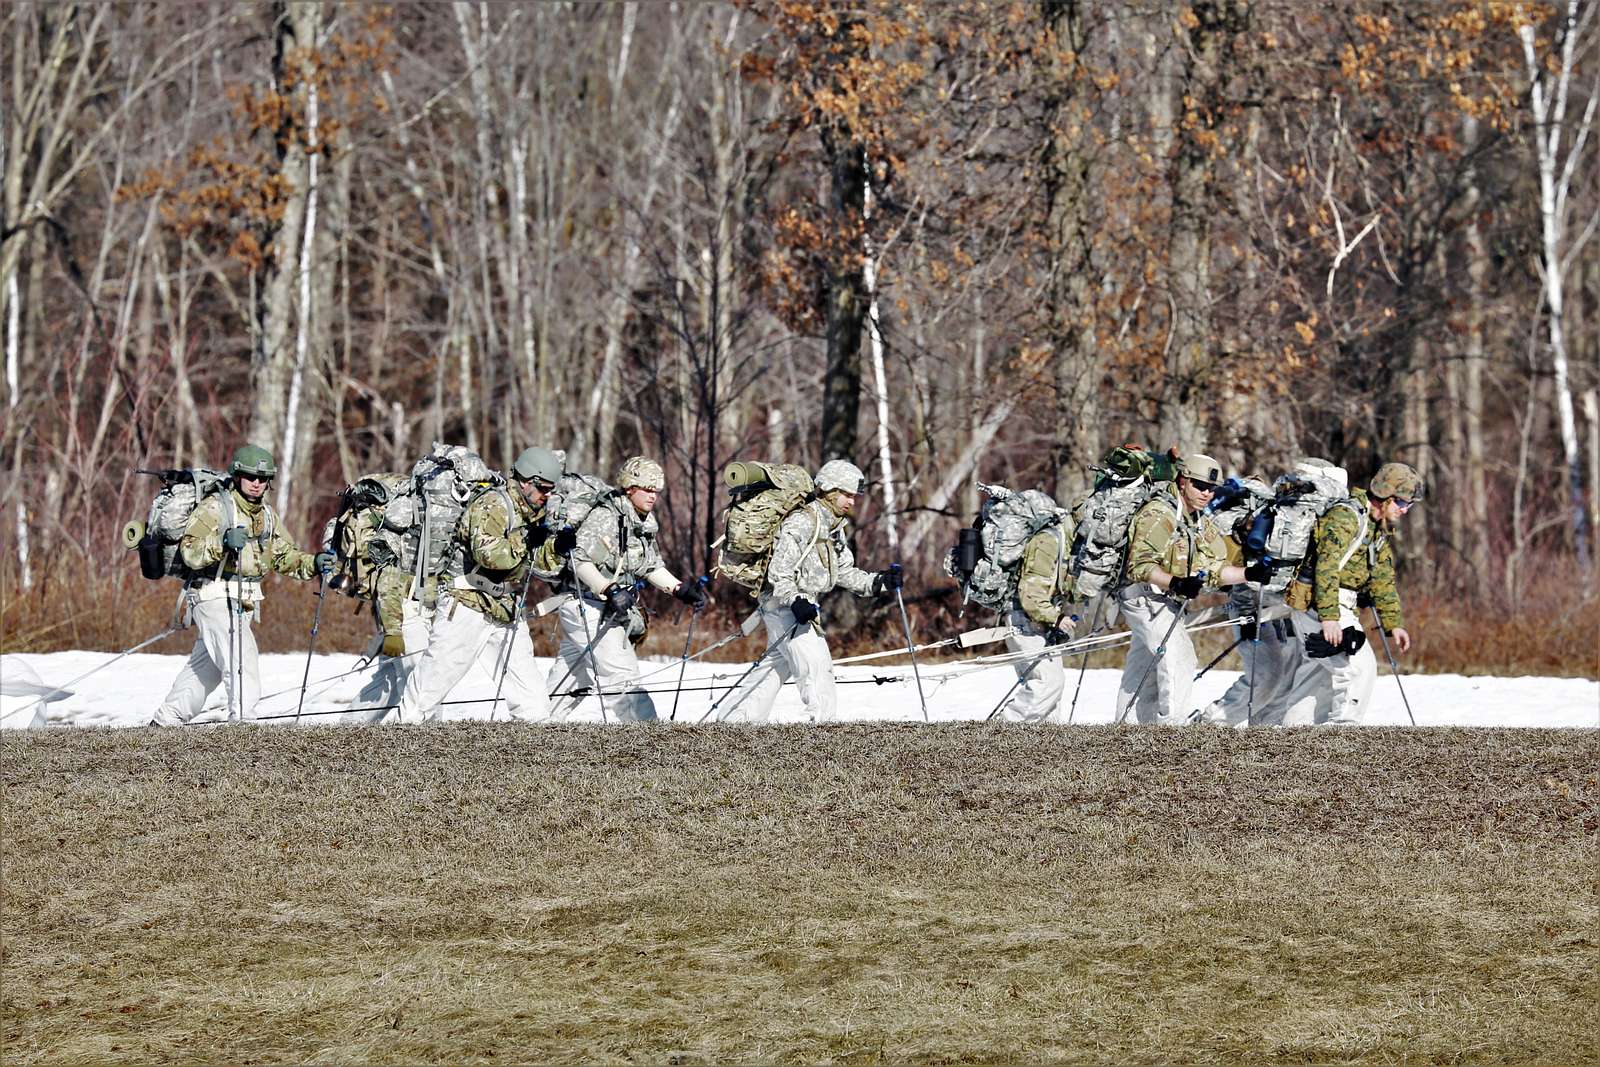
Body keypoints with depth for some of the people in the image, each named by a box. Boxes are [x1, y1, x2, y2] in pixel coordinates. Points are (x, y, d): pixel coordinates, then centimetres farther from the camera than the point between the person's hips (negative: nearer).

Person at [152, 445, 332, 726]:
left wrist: (313, 564, -1)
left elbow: (285, 556, 16)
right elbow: (189, 551, -20)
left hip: (244, 604, 8)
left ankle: (167, 718, 27)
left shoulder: (267, 514, 13)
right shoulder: (214, 508, -11)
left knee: (207, 664, 16)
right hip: (214, 595, -8)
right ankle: (242, 719, -24)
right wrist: (221, 543, -36)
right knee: (242, 656, -22)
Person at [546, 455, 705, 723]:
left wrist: (680, 589, 9)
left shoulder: (644, 523, 11)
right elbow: (579, 560, -24)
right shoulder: (605, 517, -17)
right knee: (621, 672, -14)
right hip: (587, 607, -10)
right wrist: (609, 590, -33)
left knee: (572, 677, 15)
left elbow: (651, 567, 21)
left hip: (612, 610, 10)